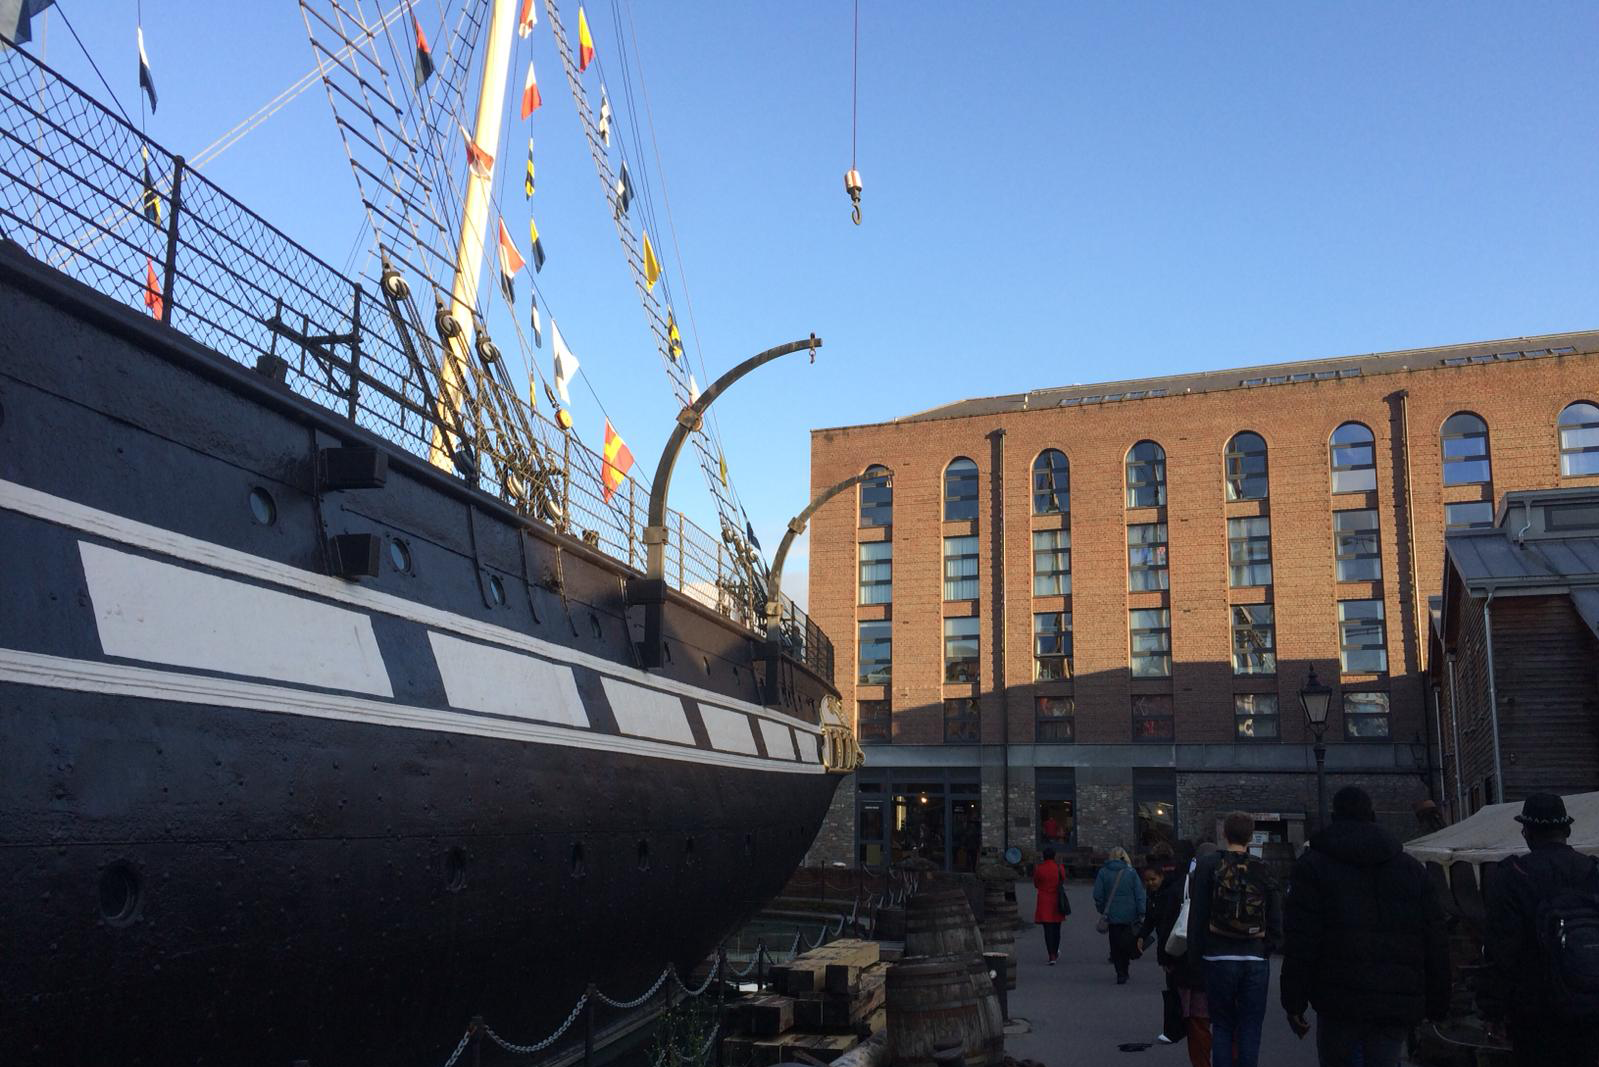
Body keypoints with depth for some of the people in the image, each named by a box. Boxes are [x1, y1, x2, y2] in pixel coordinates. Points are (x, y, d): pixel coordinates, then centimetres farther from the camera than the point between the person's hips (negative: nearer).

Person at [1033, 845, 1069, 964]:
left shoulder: (1040, 868, -10)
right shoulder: (1060, 867, -4)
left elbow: (1036, 885, 1)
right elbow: (1063, 882, 11)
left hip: (1044, 902, -3)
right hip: (1057, 901, 3)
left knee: (1048, 929, -2)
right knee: (1056, 928, 19)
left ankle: (1052, 956, -11)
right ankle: (1055, 952, 34)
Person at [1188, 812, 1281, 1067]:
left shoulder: (1208, 866, -3)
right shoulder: (1262, 870, 2)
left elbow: (1197, 914, -5)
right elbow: (1276, 919, 1)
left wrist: (1196, 953, 2)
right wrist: (1267, 949, 9)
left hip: (1219, 959, -1)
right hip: (1256, 960, 1)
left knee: (1222, 1026, 10)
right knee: (1250, 1028, 7)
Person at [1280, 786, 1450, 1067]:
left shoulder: (1313, 865, 1)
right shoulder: (1413, 869, 14)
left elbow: (1300, 942, -7)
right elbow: (1436, 942, 11)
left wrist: (1294, 1002, -4)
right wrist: (1437, 1005, 15)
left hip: (1339, 1001, -3)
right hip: (1398, 1007, 3)